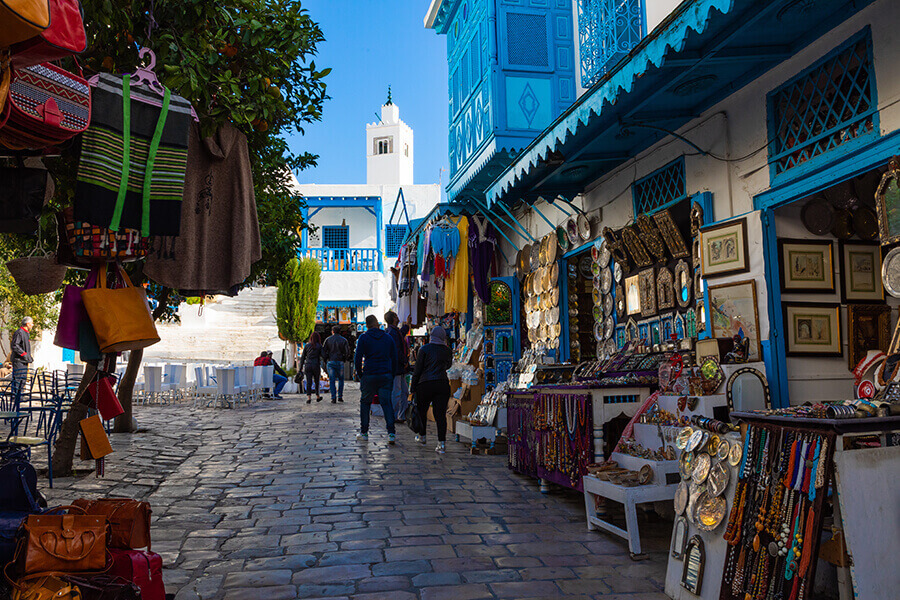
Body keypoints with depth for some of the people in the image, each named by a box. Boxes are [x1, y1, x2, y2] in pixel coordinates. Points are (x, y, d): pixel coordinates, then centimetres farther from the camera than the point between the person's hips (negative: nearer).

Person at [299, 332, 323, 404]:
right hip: (316, 365, -1)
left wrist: (301, 368, 10)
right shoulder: (319, 346, -2)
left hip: (308, 365, 1)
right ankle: (318, 397, 28)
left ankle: (309, 398, -12)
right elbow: (322, 356, -4)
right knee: (317, 382, 15)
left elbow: (302, 357, 6)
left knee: (308, 382, 0)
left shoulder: (307, 345, 5)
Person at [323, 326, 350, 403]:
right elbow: (347, 352, -4)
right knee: (340, 379, 14)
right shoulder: (344, 340, 3)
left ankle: (333, 398, -2)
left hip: (330, 362, 0)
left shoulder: (328, 339, 4)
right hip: (340, 362, 0)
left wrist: (325, 361, 9)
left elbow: (323, 351, 1)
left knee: (332, 380, 3)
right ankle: (340, 396, 9)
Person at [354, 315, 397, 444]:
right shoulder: (388, 338, 9)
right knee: (387, 403, 3)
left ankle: (364, 432, 17)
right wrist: (392, 376, 14)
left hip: (369, 375, -2)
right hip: (386, 375, 2)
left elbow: (357, 359, -5)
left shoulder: (364, 338, -2)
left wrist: (360, 374, 7)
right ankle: (391, 433, -9)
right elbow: (394, 359, 10)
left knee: (365, 403, 14)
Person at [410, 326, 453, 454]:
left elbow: (417, 370, -2)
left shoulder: (424, 349, -1)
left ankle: (422, 436, 32)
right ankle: (442, 443, -9)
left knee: (421, 410, 18)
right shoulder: (447, 350, 8)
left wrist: (413, 388, 3)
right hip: (443, 383, 2)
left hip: (425, 384, -2)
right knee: (440, 413, -1)